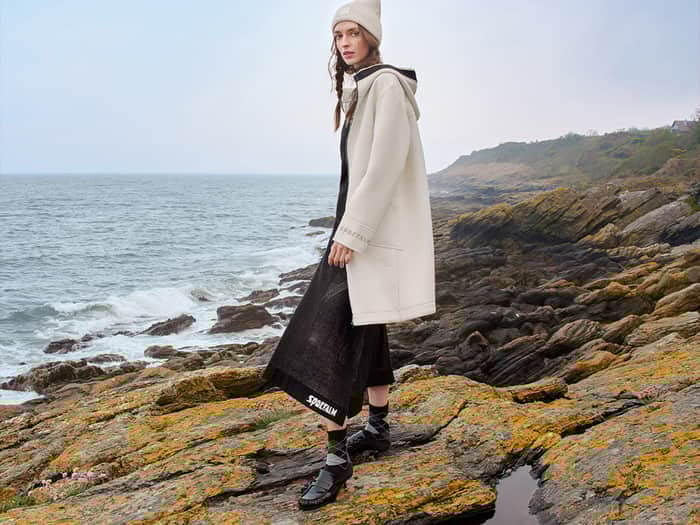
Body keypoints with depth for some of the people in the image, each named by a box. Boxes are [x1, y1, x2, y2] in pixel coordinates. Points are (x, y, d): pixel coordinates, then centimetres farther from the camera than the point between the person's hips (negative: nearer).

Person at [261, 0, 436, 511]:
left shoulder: (386, 83, -11)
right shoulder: (360, 90, 17)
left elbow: (386, 164, -21)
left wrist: (351, 233, -24)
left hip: (376, 230, -10)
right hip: (358, 225, 10)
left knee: (332, 332, -14)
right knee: (363, 329, 15)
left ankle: (337, 459, -12)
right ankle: (378, 427, 28)